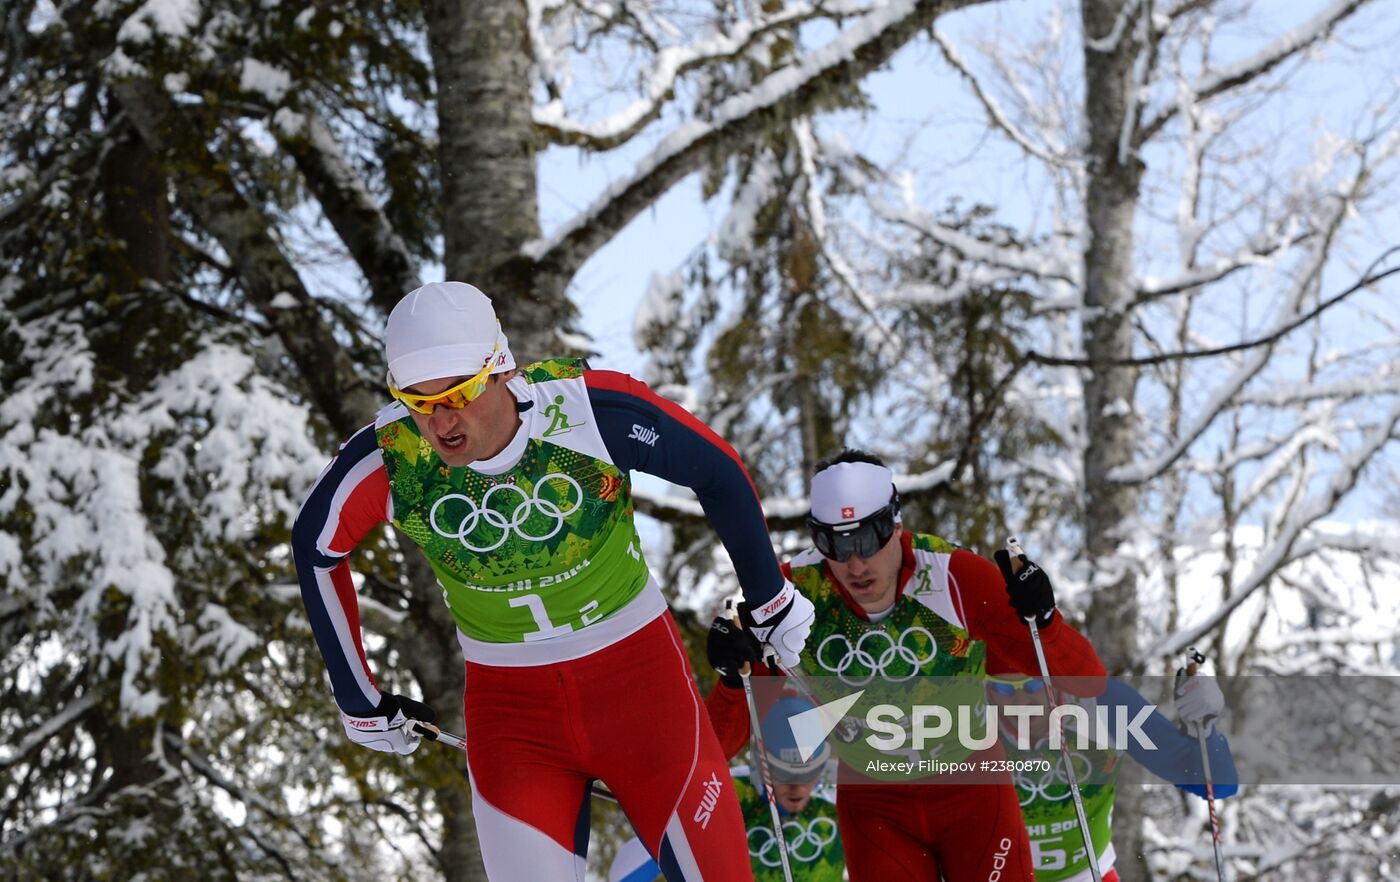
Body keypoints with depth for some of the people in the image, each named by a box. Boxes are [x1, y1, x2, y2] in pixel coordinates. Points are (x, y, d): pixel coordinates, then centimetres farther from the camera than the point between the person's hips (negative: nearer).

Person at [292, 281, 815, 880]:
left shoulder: (591, 408, -23)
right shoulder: (387, 457, -19)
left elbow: (718, 471, -5)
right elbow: (315, 547, 2)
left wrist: (770, 601, 7)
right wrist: (358, 701, 7)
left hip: (637, 675, -1)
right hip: (508, 707, 1)